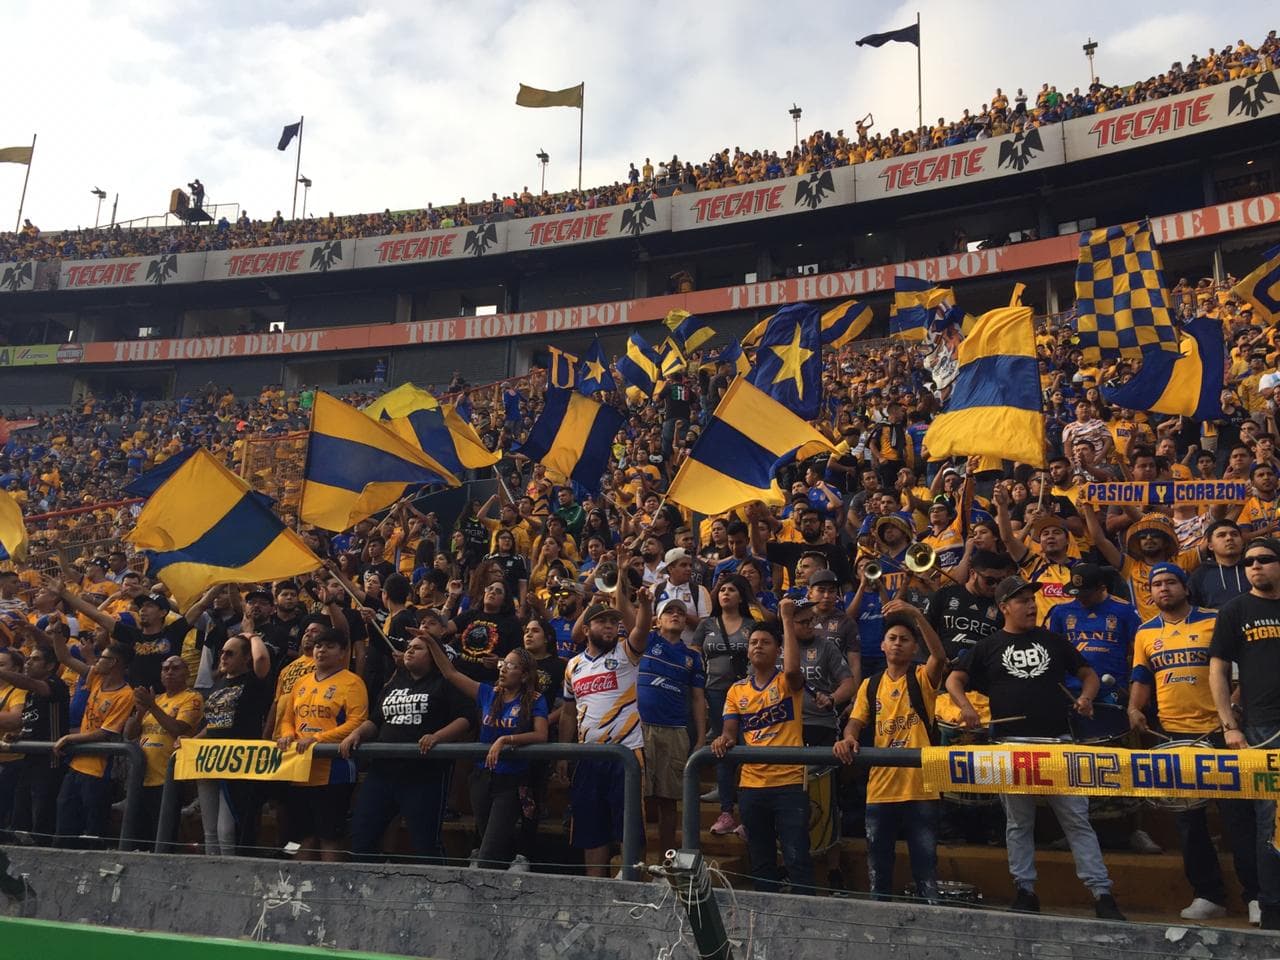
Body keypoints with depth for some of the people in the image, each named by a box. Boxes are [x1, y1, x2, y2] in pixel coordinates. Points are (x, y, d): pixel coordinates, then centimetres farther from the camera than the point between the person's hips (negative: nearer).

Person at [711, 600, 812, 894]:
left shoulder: (788, 682, -2)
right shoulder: (737, 690, 12)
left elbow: (792, 669, -25)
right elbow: (730, 730, 9)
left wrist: (787, 619, -20)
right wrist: (724, 739, -16)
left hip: (789, 782, -4)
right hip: (751, 785, 5)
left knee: (797, 859, -5)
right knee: (760, 862, 13)